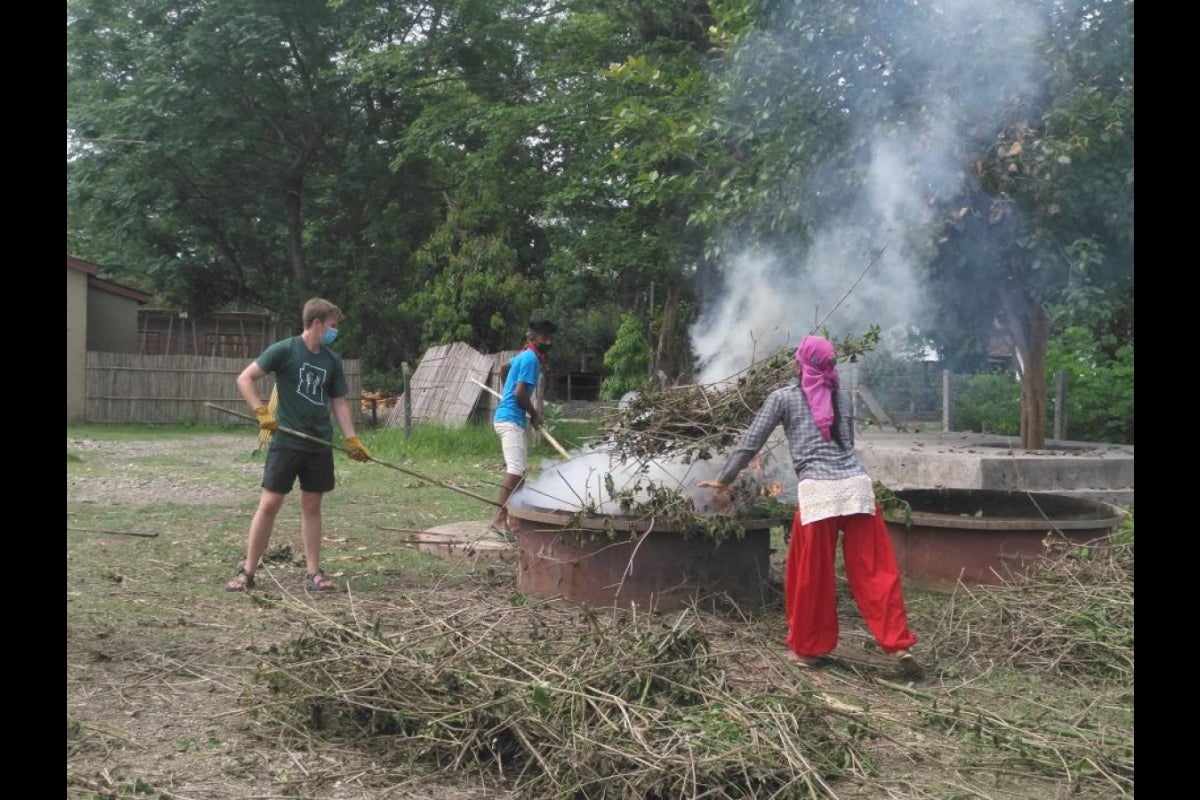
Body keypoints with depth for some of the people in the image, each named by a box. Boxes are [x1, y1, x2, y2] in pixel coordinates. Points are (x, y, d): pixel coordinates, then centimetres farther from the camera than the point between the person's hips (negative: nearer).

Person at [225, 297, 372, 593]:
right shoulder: (285, 350, -8)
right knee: (269, 504, -3)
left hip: (319, 445, 4)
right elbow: (245, 379, -7)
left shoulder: (332, 360, 7)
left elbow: (339, 402, 12)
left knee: (312, 506, 9)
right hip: (286, 442, -4)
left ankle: (313, 573, 14)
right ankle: (247, 571, 8)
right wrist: (262, 412, -16)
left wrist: (352, 440, 5)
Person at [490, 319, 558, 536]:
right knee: (515, 470, -19)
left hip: (510, 418, 11)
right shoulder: (531, 358, -14)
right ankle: (500, 519, -24)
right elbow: (520, 393, -21)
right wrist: (534, 414, -6)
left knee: (517, 469, 15)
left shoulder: (524, 355, 16)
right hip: (510, 420, -11)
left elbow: (506, 366, 37)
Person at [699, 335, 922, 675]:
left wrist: (723, 479, 19)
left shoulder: (782, 397, 8)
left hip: (818, 491, -4)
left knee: (811, 576, 8)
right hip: (858, 485, 4)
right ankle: (899, 644, 3)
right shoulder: (841, 399, 20)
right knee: (875, 570, 6)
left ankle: (807, 648, 20)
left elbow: (750, 443, 9)